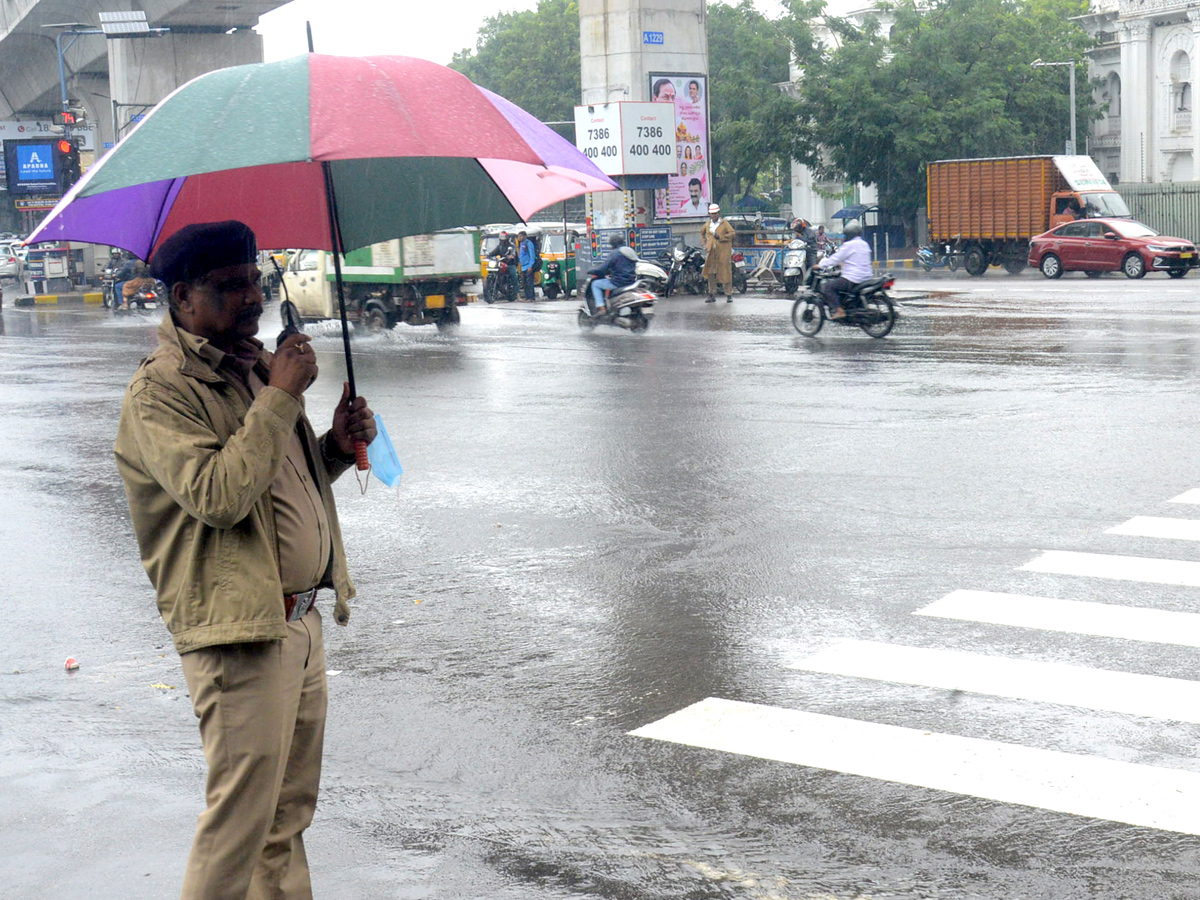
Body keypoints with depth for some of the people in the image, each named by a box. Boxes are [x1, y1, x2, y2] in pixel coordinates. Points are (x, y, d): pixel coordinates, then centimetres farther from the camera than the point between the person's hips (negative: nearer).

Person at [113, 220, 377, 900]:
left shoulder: (255, 365, 15)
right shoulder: (161, 391, -13)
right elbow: (217, 495, -27)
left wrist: (337, 446, 6)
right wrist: (281, 397, -22)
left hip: (301, 620, 9)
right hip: (239, 631, -9)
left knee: (290, 812, 16)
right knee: (240, 818, -5)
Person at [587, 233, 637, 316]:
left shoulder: (615, 253, -12)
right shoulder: (631, 251, 14)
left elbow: (605, 266, -16)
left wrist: (592, 271, 0)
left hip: (618, 282, -9)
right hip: (631, 281, 9)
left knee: (595, 284, 6)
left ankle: (601, 308, -6)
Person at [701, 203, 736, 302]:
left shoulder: (724, 223, -4)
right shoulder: (708, 223, 12)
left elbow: (732, 233, -13)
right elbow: (703, 232, 31)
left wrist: (720, 237, -22)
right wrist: (705, 244, 20)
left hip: (723, 251, -4)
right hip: (712, 252, 4)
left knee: (725, 272, -3)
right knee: (711, 272, -3)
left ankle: (729, 295, 6)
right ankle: (712, 295, 1)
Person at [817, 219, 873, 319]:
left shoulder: (849, 245, -12)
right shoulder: (865, 244, 14)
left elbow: (835, 259, -10)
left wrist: (820, 265, 1)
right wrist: (844, 264, 37)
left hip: (852, 279, -9)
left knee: (826, 286, -8)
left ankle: (838, 310, -19)